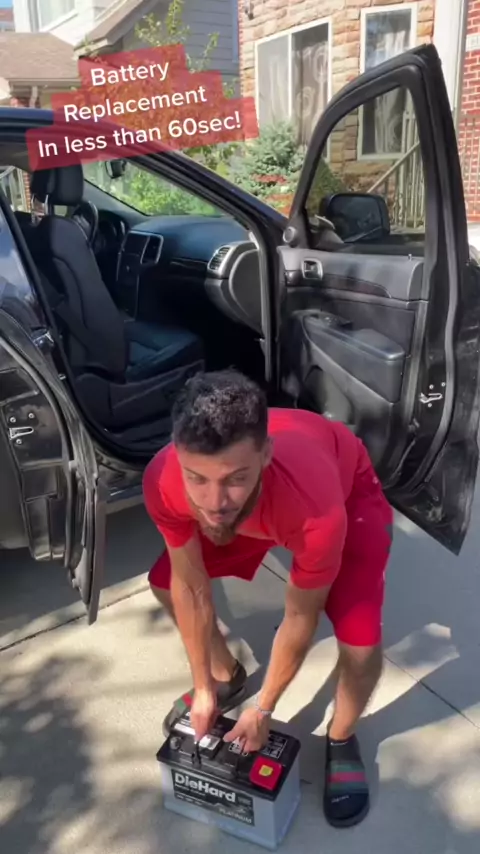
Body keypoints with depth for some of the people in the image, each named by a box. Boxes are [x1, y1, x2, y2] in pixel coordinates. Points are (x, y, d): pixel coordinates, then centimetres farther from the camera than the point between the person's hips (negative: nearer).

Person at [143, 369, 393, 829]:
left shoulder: (316, 507, -45)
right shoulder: (163, 482, -35)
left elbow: (300, 619, -25)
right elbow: (191, 588, -17)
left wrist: (263, 708, -10)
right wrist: (203, 687, -5)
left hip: (348, 491, -3)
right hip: (261, 495, 4)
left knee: (360, 642, -21)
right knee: (164, 582, 0)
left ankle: (341, 740, 16)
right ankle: (226, 677, 30)